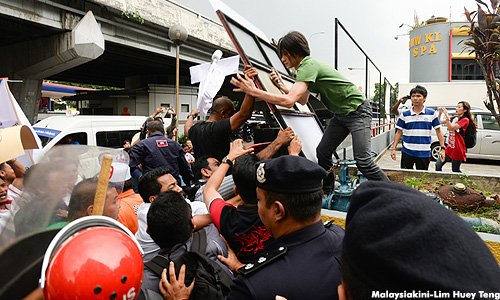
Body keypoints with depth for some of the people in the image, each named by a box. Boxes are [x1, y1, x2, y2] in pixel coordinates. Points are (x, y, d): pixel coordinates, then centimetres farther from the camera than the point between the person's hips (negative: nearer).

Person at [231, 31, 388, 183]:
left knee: (363, 161, -15)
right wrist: (282, 87, -2)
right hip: (341, 114, 9)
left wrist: (253, 91, -35)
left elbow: (289, 101, -38)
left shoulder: (308, 66, -26)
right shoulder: (306, 66, 5)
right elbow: (303, 100, 10)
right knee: (322, 152, 4)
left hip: (357, 111, -9)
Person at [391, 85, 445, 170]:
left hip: (424, 153, 0)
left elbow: (438, 131, 4)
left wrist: (442, 148, -3)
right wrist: (394, 149, -2)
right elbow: (399, 132, 5)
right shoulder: (404, 114, 2)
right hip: (407, 153, 0)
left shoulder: (432, 113, 1)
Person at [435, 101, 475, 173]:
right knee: (438, 165, -1)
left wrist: (446, 115, -24)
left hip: (458, 150, -7)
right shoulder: (453, 119, 11)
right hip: (449, 148, 7)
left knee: (455, 171, 1)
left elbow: (451, 128, -22)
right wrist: (440, 113, -7)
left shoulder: (465, 120, -10)